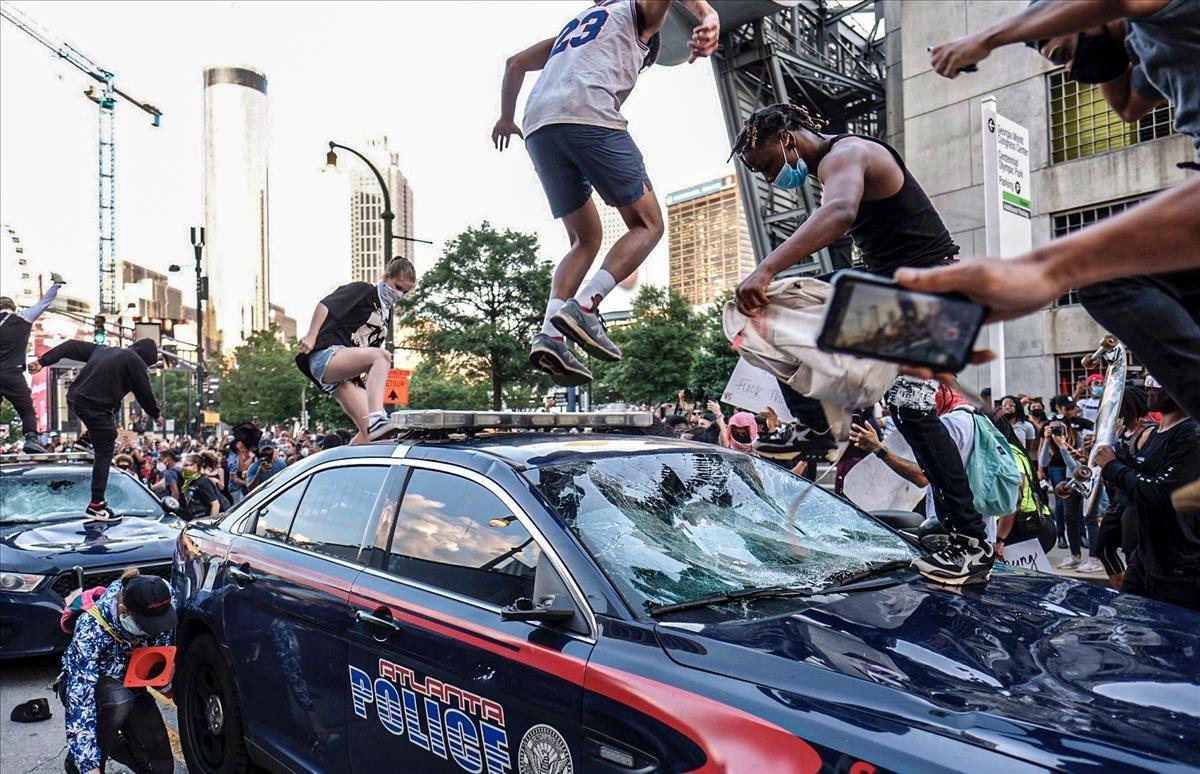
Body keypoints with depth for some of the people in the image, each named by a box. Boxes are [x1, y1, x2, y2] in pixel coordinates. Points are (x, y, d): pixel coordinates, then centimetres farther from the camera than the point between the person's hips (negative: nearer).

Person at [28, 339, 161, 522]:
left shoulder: (103, 349, 20)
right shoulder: (136, 362, -1)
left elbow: (72, 346, 15)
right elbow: (144, 393, 3)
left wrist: (42, 361, 11)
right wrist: (156, 414, 19)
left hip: (75, 398, 8)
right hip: (96, 407, -8)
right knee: (104, 454, -1)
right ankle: (96, 505, -1)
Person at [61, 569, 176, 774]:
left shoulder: (163, 598, -28)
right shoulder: (91, 629, -38)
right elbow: (80, 697, -39)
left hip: (130, 684, 4)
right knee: (120, 700, -40)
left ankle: (110, 740, 24)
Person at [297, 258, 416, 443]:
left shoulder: (387, 314, 23)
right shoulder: (363, 290, 0)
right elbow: (325, 304, -8)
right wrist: (311, 335, -16)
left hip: (347, 373, 8)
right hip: (327, 356, -8)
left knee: (368, 432, -5)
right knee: (382, 356, -34)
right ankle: (377, 420, -51)